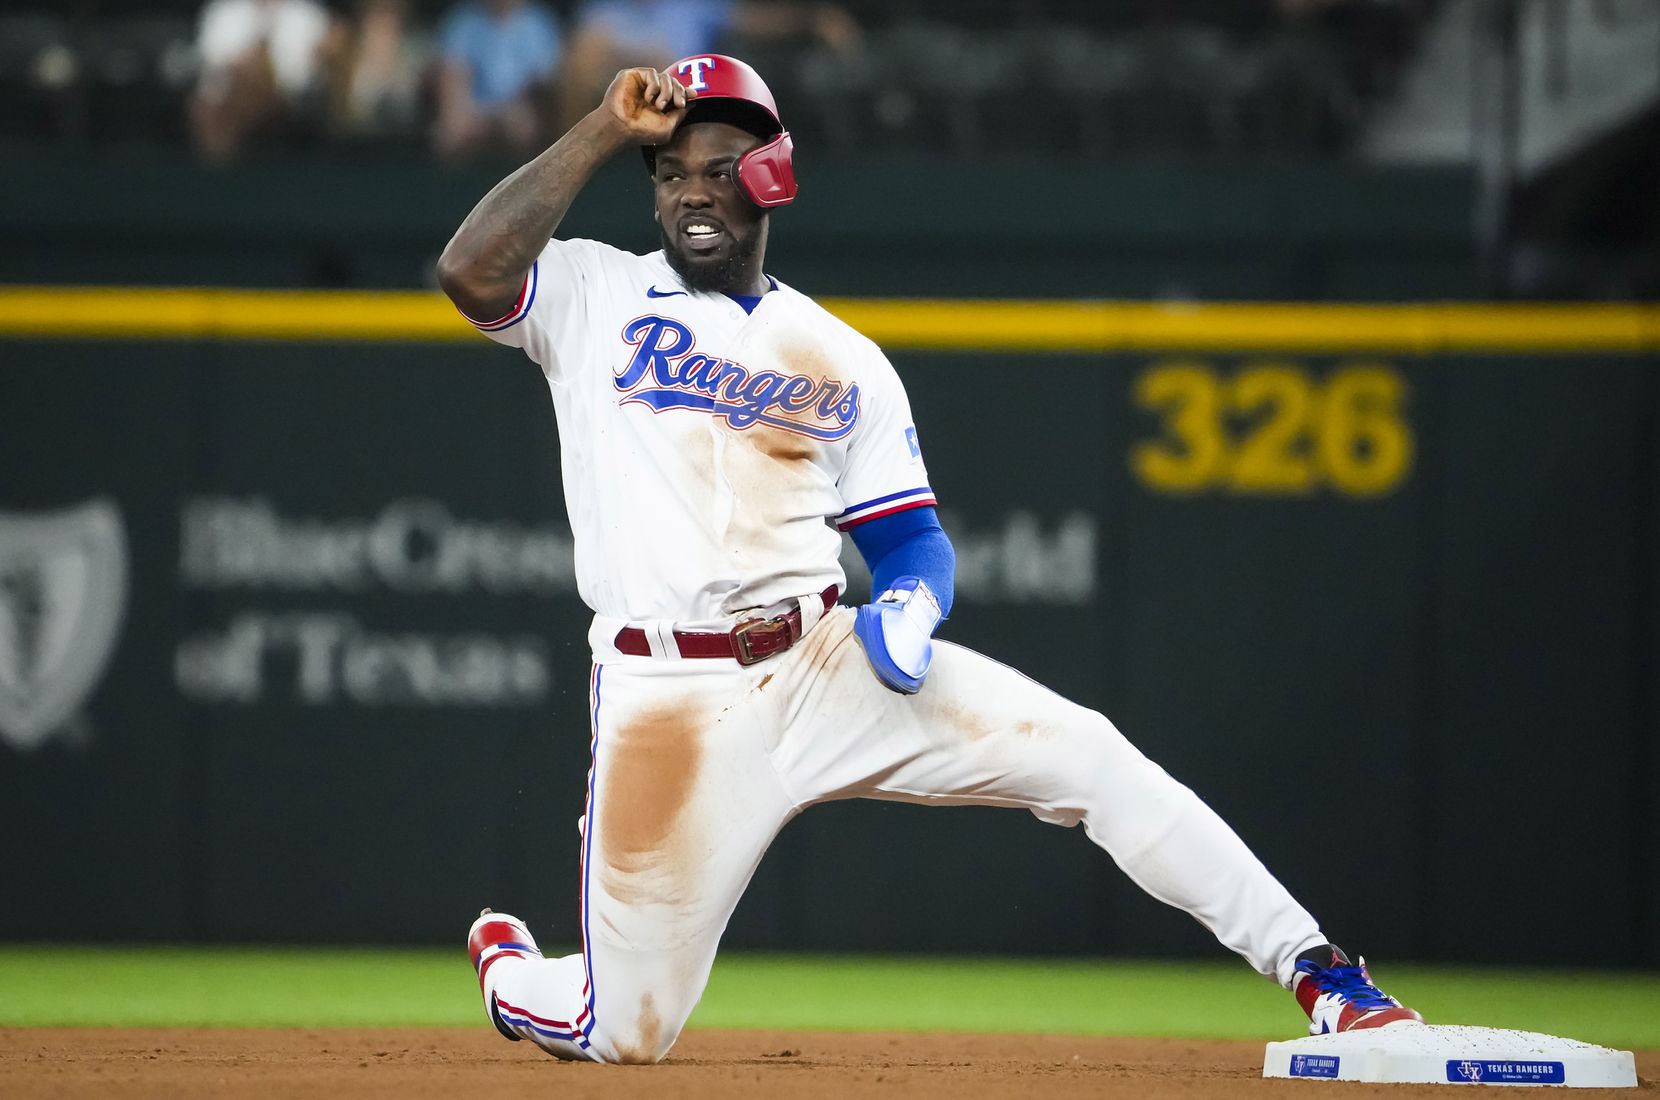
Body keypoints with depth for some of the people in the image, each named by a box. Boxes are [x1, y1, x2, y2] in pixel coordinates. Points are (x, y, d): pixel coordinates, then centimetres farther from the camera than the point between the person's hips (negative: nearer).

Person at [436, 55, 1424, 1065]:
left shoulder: (846, 362, 13)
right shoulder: (593, 296, 6)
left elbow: (913, 539, 15)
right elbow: (470, 271, -14)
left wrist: (912, 603, -10)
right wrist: (603, 132, -11)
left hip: (823, 667, 2)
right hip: (665, 704, -2)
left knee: (1081, 749, -16)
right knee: (625, 1033, -2)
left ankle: (1316, 973, -14)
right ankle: (507, 966, 34)